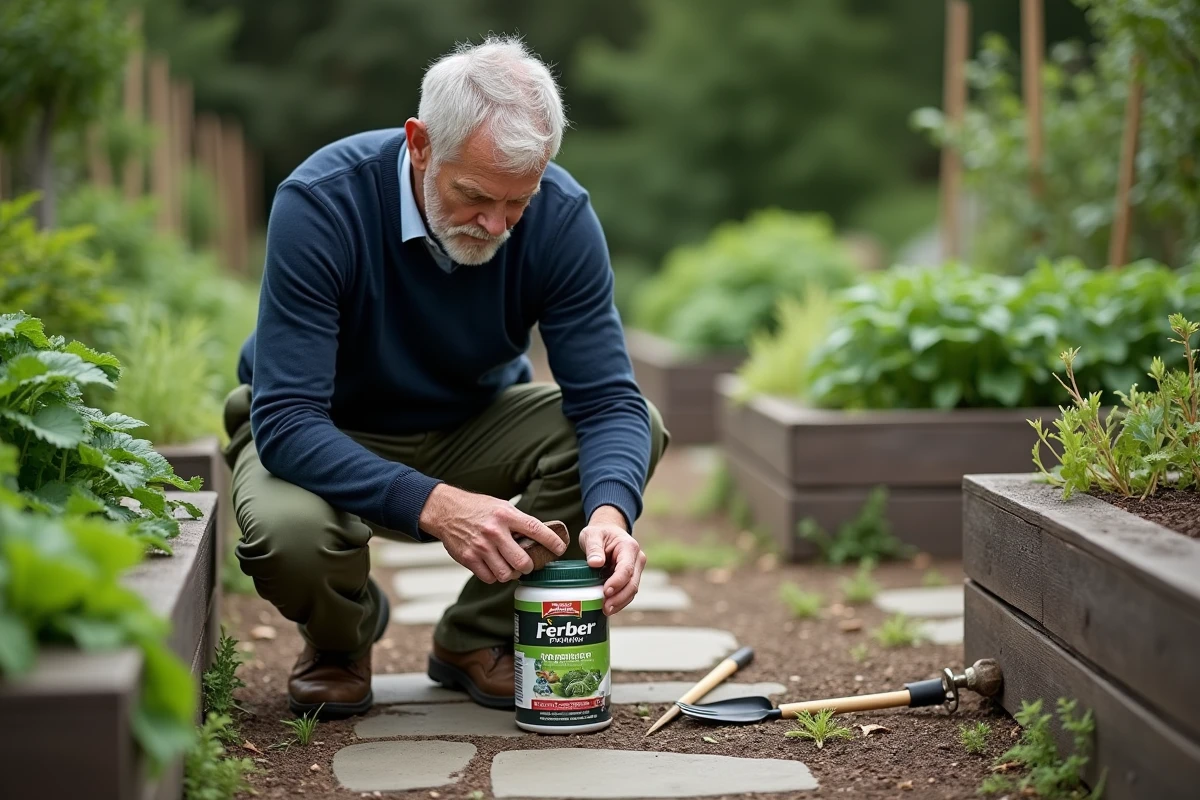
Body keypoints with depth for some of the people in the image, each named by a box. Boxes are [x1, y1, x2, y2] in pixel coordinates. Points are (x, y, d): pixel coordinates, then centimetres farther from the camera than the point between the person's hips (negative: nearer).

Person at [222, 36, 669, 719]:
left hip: (473, 424, 4)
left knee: (640, 430, -22)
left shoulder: (562, 216, -20)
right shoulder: (319, 203, -30)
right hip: (327, 438, -3)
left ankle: (478, 638, -1)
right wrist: (432, 504, -48)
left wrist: (609, 510, -43)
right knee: (288, 535, -37)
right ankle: (343, 634, 4)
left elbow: (609, 398, -20)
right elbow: (286, 422, -35)